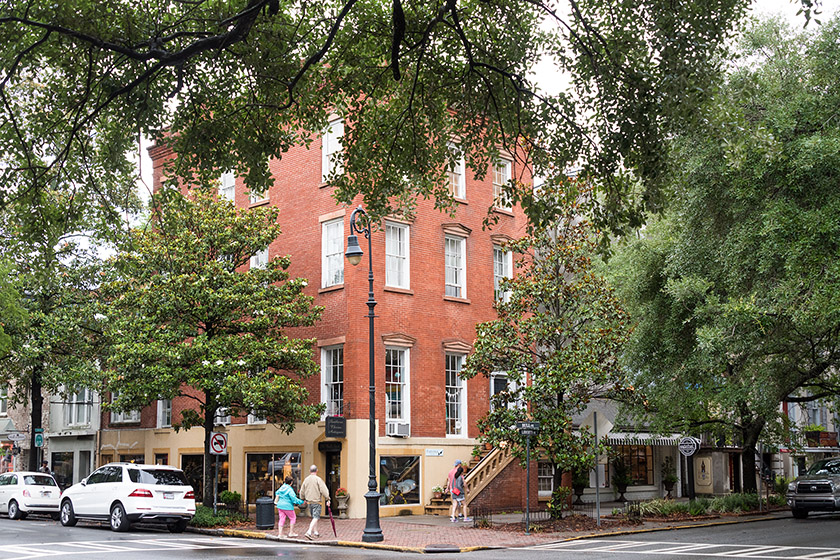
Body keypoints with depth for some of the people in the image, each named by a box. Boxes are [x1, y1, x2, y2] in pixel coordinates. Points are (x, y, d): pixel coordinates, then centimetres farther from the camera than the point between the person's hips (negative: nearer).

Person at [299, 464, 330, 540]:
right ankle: (309, 532, -21)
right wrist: (328, 499, -9)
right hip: (317, 501, -6)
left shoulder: (306, 479, 6)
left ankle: (315, 532, 24)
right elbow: (324, 490, -16)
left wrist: (303, 499, 30)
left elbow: (302, 492, 14)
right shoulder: (318, 479, -11)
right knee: (315, 518, -7)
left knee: (314, 517, 19)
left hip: (309, 502, 6)